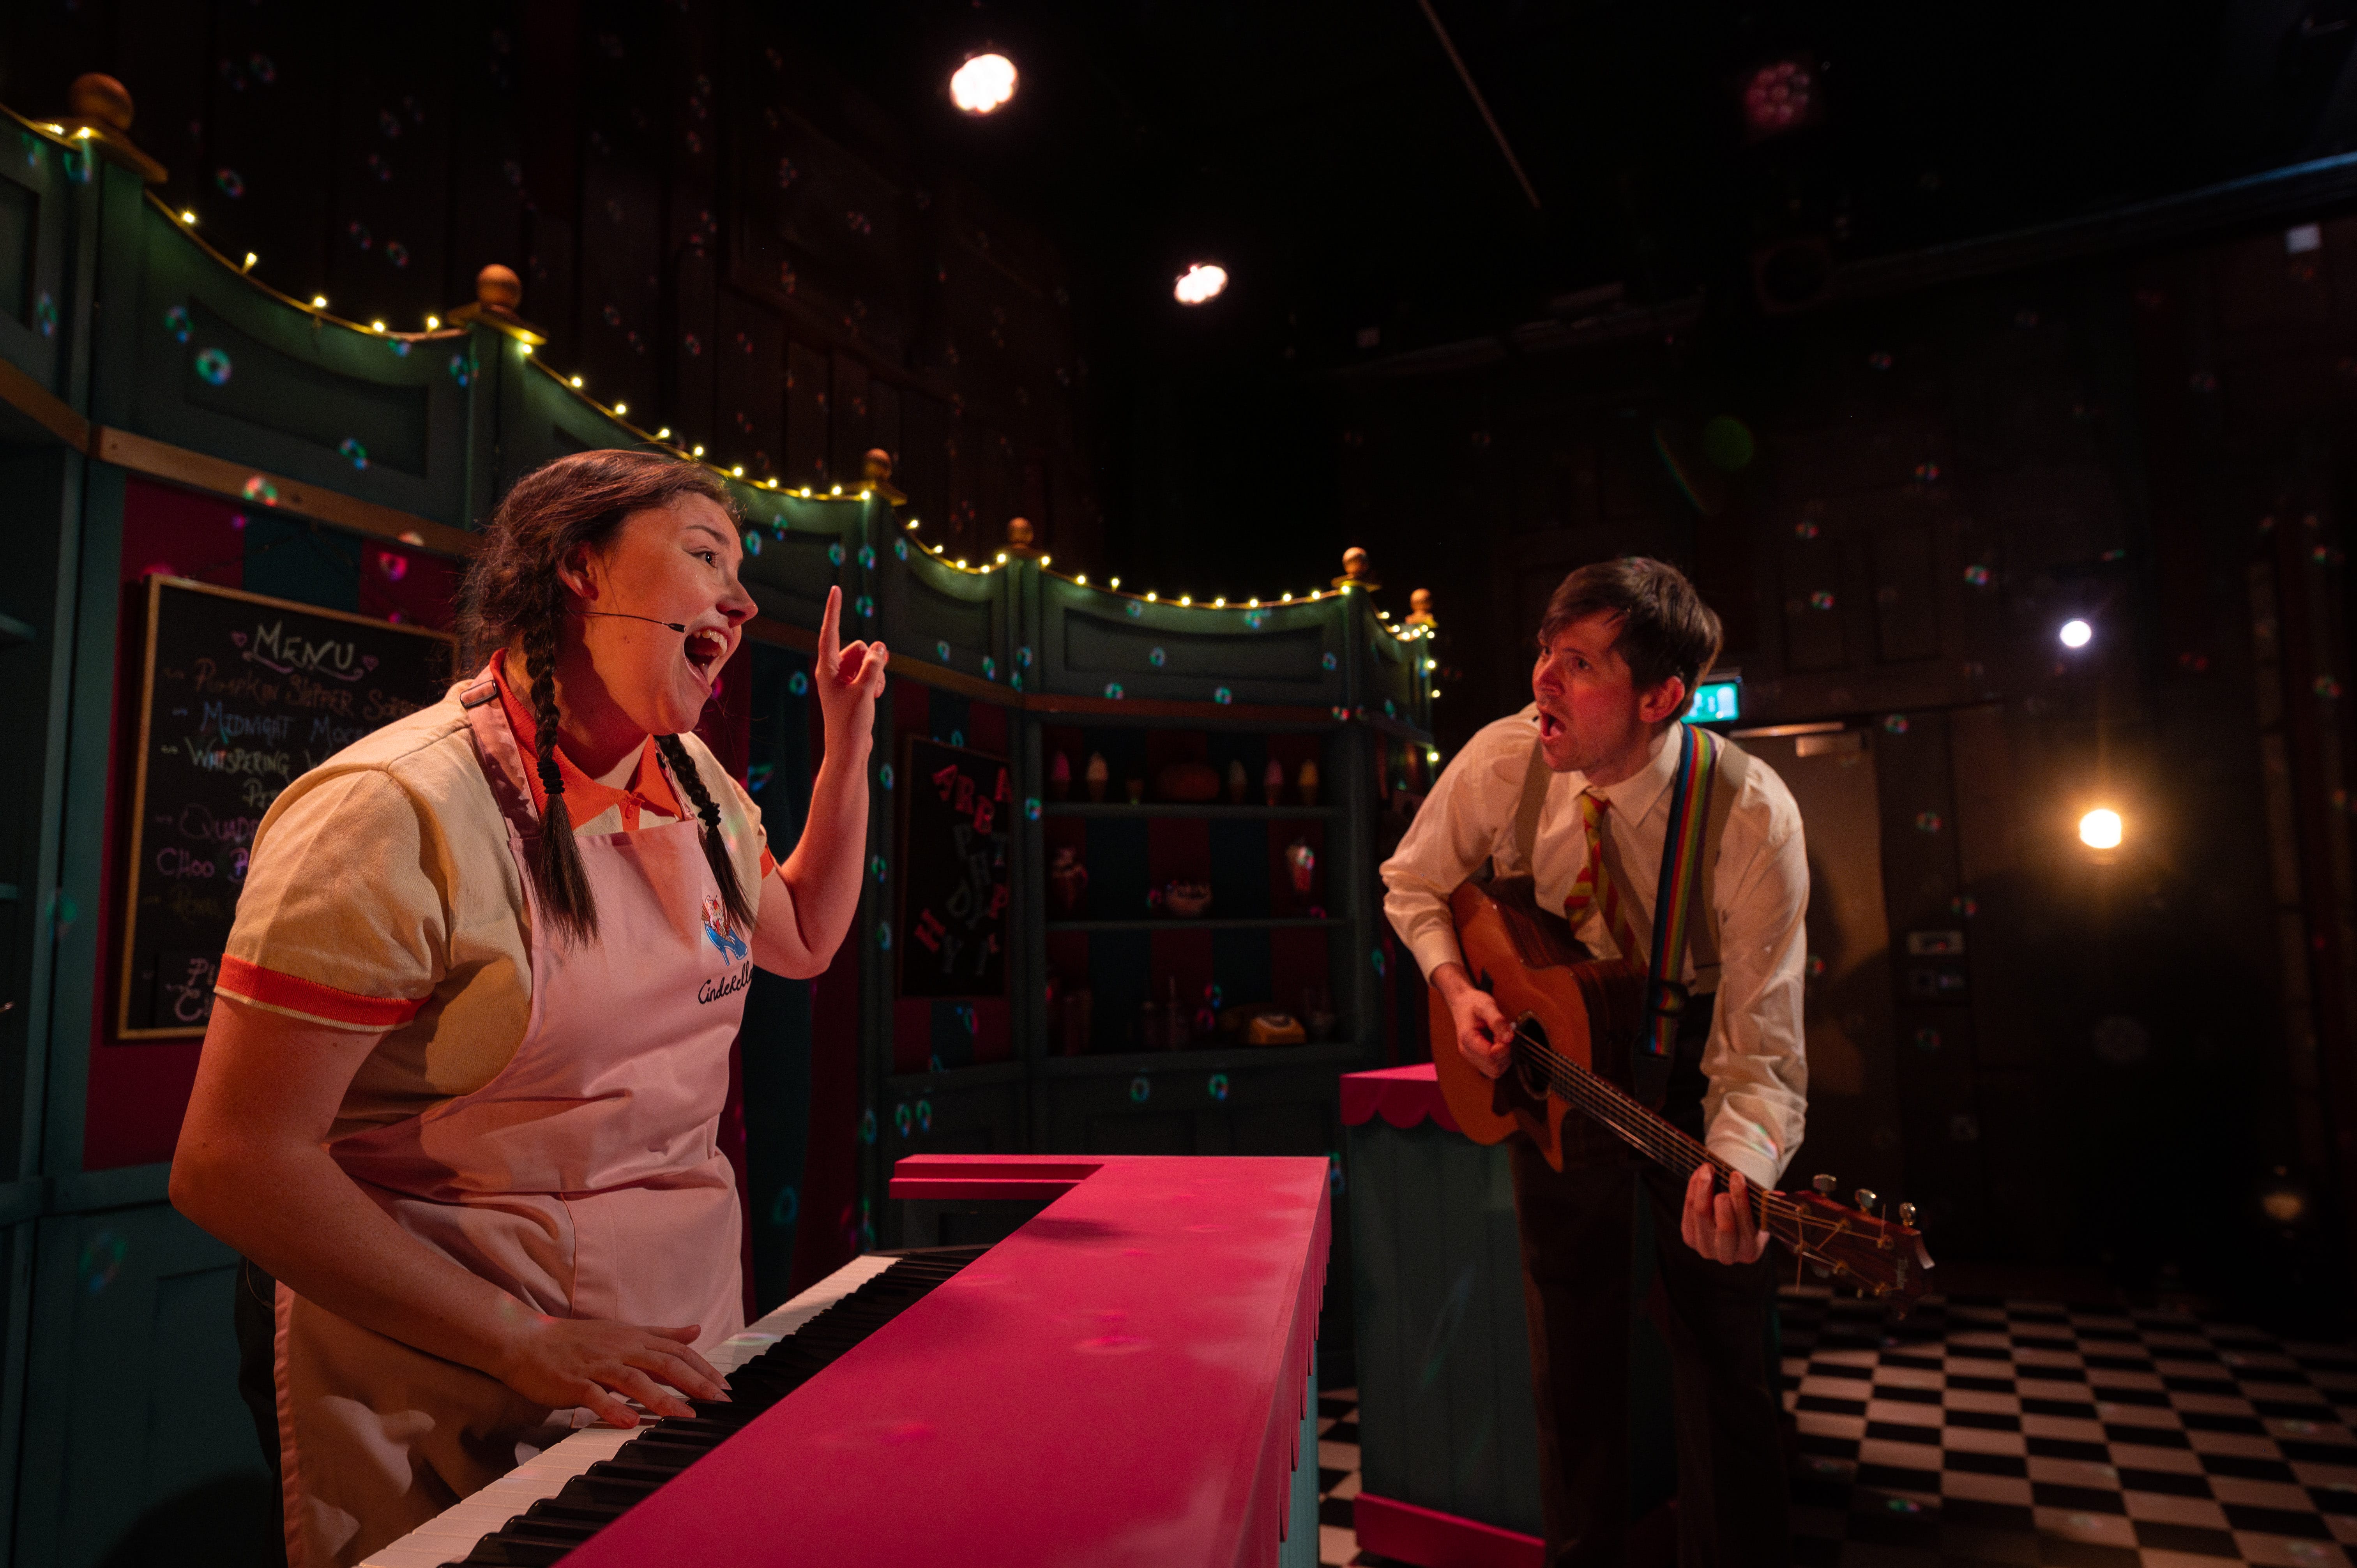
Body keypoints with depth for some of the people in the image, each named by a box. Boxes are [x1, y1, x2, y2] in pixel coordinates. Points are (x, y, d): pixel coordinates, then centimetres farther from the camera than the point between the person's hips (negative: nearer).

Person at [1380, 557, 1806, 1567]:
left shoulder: (1752, 817, -29)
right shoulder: (1502, 760, -20)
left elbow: (1763, 1054, -28)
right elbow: (1414, 884, 1)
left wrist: (1734, 1171, -47)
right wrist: (1458, 989, -15)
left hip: (1691, 1057, -2)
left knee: (1727, 1360, 3)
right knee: (1571, 1354, 14)